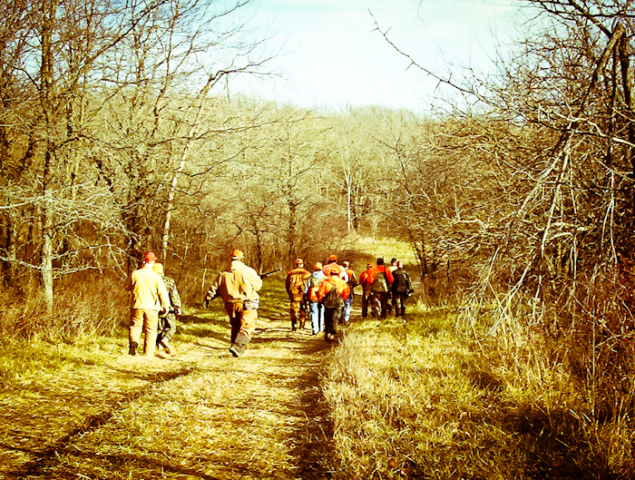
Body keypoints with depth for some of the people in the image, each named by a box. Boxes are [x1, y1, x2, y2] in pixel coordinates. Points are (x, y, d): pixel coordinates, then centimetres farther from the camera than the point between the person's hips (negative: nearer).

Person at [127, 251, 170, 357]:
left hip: (137, 306, 1)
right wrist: (166, 306, 6)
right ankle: (148, 355, 7)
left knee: (135, 326, 12)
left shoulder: (134, 274, -3)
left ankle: (133, 341, -19)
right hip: (151, 307, -1)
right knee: (150, 331, 8)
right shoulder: (156, 276, -6)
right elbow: (162, 292, -5)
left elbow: (128, 288, 12)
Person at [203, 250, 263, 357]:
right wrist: (258, 278, 26)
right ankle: (237, 347, -19)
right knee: (247, 328, -3)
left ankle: (237, 348, 23)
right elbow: (257, 285, 4)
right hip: (246, 304, -5)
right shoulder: (248, 271, -6)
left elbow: (214, 288, 11)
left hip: (230, 305, 5)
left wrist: (208, 298, 23)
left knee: (235, 327, 19)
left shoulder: (223, 274, 5)